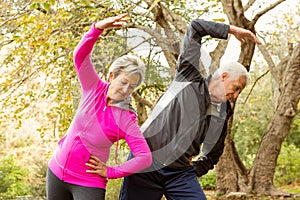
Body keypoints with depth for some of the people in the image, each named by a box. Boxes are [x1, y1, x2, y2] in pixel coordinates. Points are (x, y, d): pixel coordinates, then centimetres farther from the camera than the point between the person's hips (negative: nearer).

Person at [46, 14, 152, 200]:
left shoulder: (126, 120, -14)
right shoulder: (95, 89, -6)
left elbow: (145, 157, -18)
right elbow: (80, 55, -18)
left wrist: (110, 172, -14)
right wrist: (98, 28, -35)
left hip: (88, 183, -4)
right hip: (57, 171, 4)